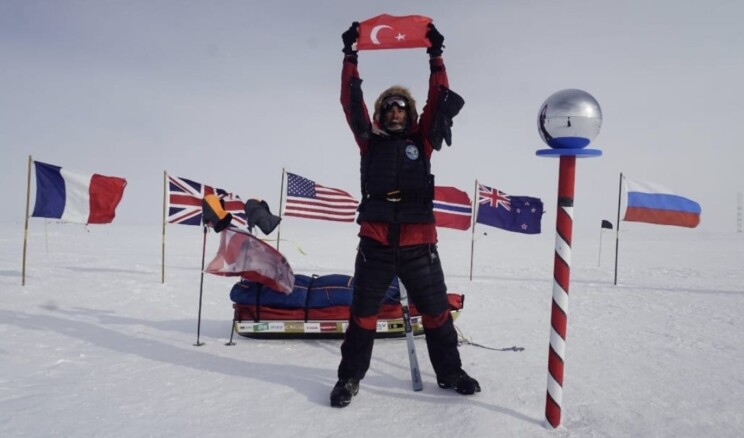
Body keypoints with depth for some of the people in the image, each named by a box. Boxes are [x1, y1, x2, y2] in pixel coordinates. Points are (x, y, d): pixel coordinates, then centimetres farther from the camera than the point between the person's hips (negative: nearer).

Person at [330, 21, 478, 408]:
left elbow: (438, 100, 7)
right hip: (375, 242, 0)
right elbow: (351, 103, 5)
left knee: (436, 310, 11)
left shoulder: (421, 141, 11)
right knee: (363, 313, 6)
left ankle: (450, 373, 27)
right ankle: (350, 377, 19)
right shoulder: (370, 141, 10)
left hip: (418, 243, 1)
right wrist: (350, 57, 4)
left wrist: (435, 57, 5)